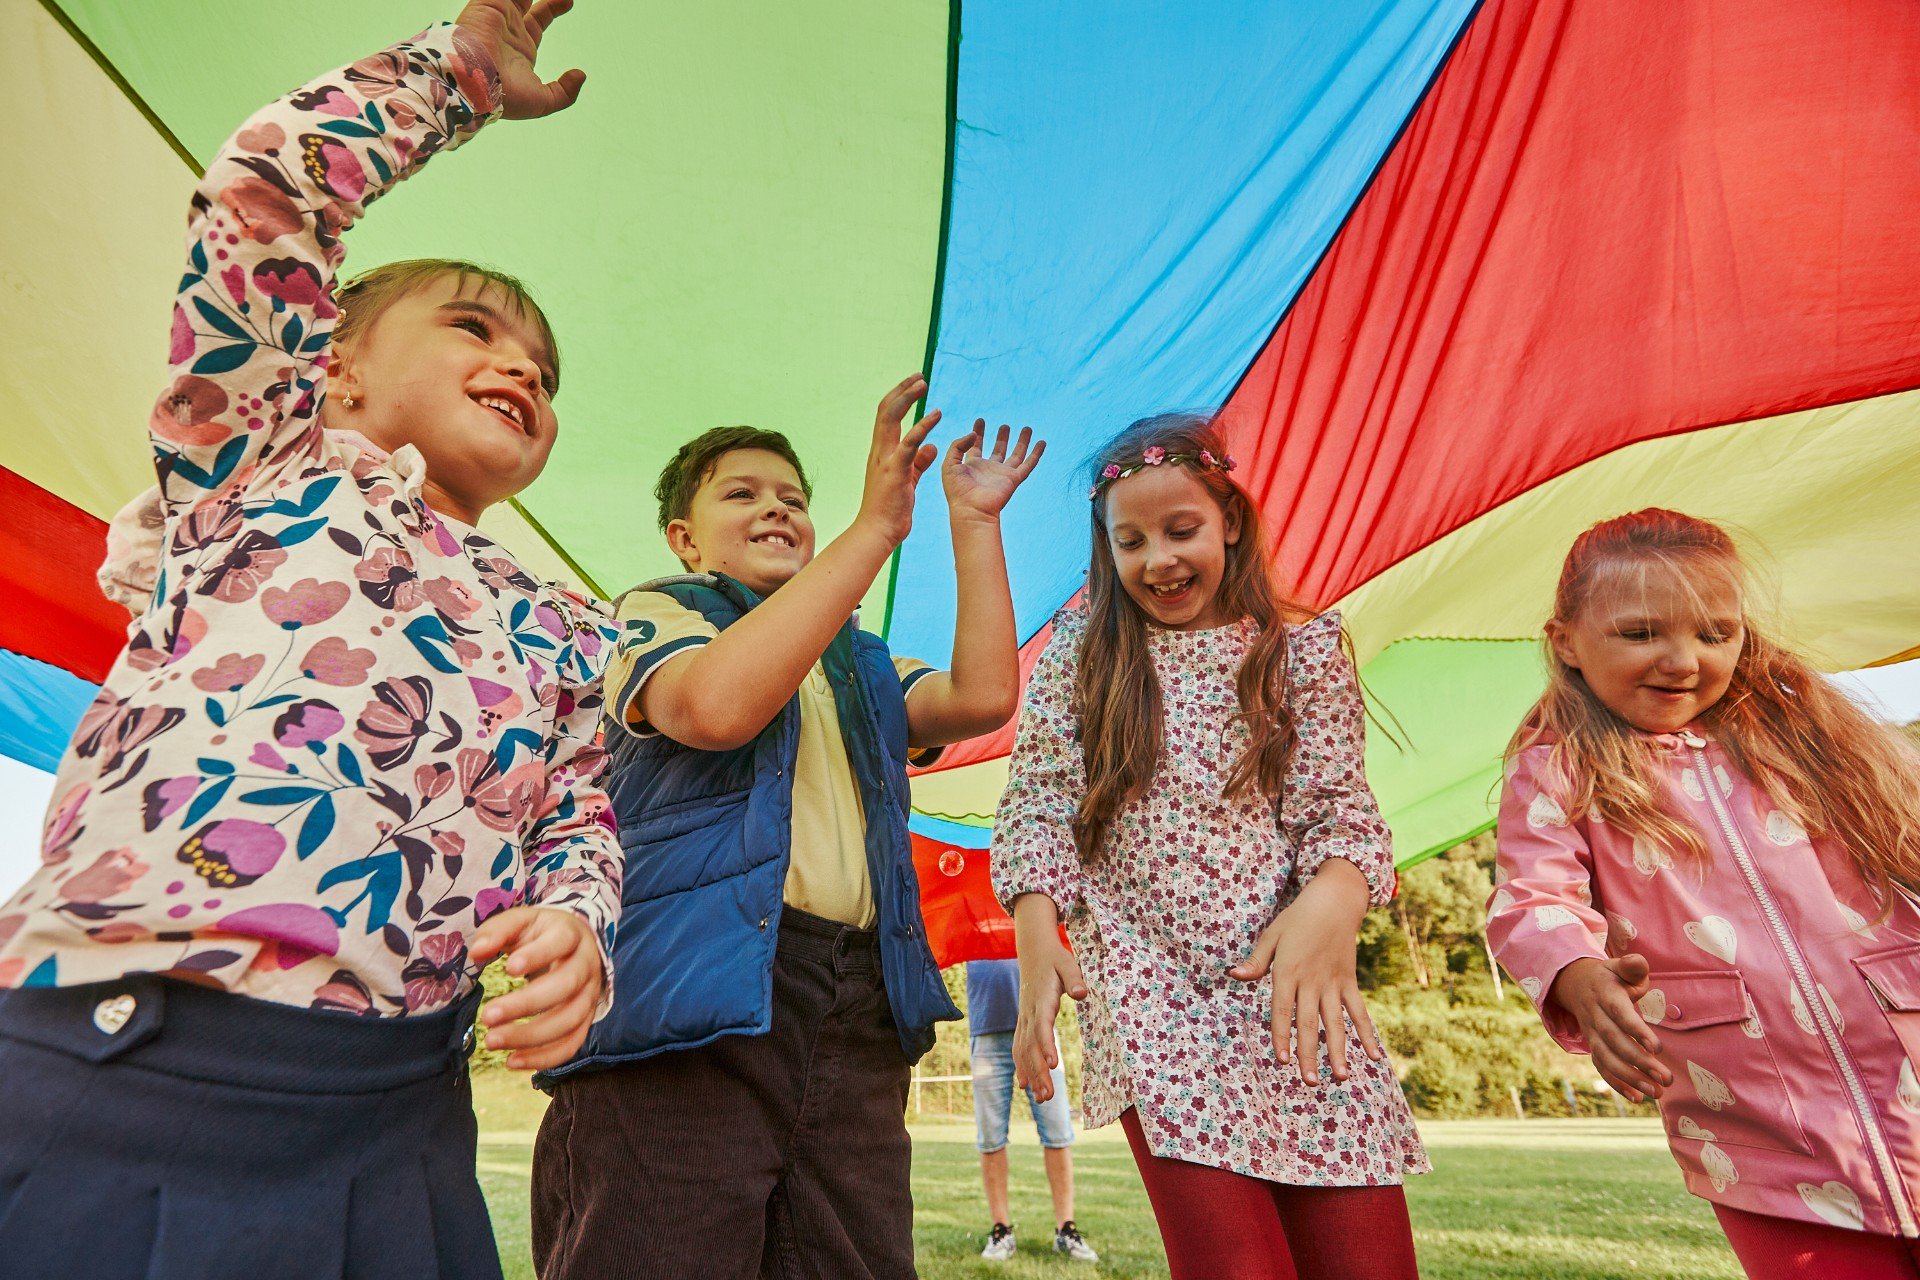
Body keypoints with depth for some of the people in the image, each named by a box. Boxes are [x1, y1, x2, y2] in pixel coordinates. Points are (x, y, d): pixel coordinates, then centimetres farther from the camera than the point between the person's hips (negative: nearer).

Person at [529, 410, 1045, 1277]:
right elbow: (718, 704, -17)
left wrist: (974, 523, 7)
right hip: (692, 996, -5)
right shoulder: (653, 613, 8)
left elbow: (984, 696, 5)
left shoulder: (858, 663, 24)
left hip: (857, 1011, 5)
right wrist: (875, 526, -16)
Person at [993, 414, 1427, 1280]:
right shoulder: (1080, 649, 8)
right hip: (1149, 988, -1)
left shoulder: (1305, 649, 10)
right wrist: (1035, 932, -12)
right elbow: (1037, 800, 4)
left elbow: (1340, 804, 4)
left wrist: (1334, 897, -18)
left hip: (1294, 988, 2)